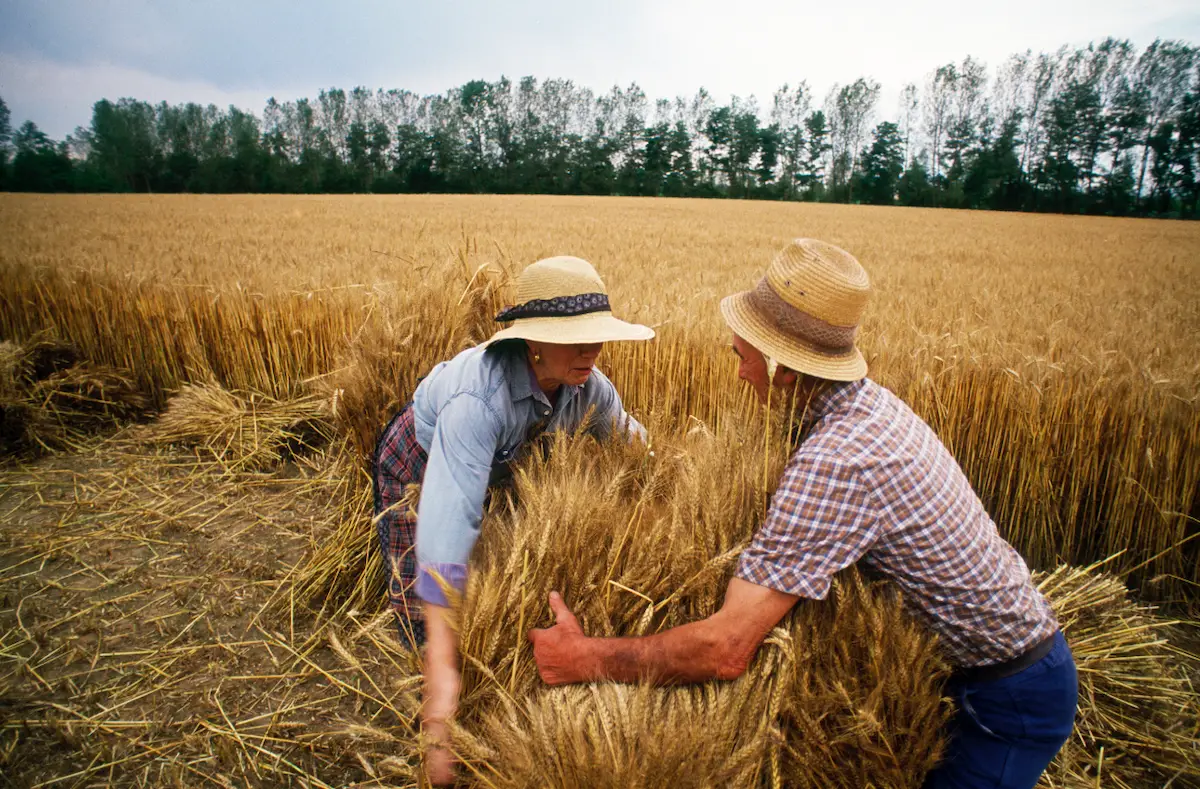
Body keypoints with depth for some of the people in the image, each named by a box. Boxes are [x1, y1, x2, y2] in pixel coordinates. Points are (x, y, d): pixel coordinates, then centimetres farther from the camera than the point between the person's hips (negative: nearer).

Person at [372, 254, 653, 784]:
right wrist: (442, 673, -57)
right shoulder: (479, 398, -47)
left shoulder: (587, 385, -27)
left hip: (494, 464, 5)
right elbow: (447, 525, -54)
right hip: (419, 467, -5)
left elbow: (630, 439, -4)